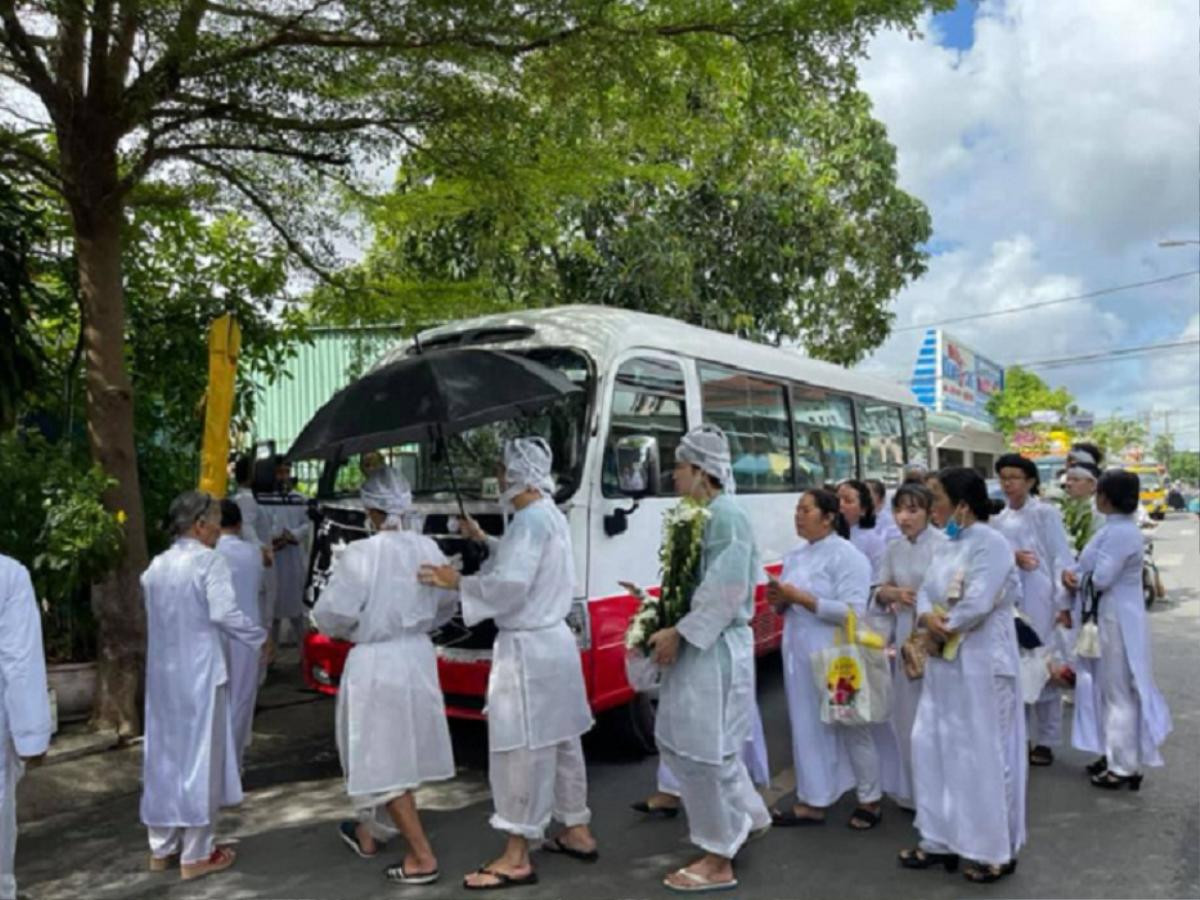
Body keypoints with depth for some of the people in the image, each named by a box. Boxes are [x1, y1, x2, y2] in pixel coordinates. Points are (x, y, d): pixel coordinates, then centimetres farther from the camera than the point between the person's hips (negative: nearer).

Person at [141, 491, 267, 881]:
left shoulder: (155, 566, 9)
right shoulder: (209, 560, -13)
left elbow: (156, 615, 10)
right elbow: (224, 614, -21)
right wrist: (260, 637, -9)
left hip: (162, 673, 7)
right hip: (199, 672, -7)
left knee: (163, 757, 16)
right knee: (199, 758, 3)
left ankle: (162, 848, 27)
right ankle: (195, 855, 12)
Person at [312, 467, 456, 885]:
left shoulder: (360, 554, -19)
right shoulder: (427, 549, -2)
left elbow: (332, 615, -16)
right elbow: (445, 605, 10)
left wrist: (350, 629, 5)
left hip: (375, 663, -7)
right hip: (418, 656, 7)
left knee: (381, 759, 5)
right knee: (396, 752, 21)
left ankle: (422, 855, 6)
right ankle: (370, 833, 40)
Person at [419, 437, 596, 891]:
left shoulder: (531, 518, -19)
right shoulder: (550, 514, 13)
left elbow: (509, 585, -24)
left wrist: (456, 582, -14)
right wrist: (484, 541, 19)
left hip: (527, 648, -10)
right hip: (554, 641, 10)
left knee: (521, 751, -1)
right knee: (560, 742, 19)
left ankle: (517, 858, 9)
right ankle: (577, 833, 31)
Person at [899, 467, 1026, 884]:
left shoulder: (990, 543, -15)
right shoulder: (946, 546, 12)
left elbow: (978, 603, -23)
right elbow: (926, 591, 8)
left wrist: (945, 627, -8)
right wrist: (927, 618, -14)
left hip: (981, 664, -9)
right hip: (944, 662, 9)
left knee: (983, 755, 2)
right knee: (933, 746, 13)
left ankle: (996, 851, 19)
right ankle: (942, 839, 26)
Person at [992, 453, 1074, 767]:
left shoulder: (1046, 513, -6)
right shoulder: (1000, 519, 10)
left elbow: (1062, 559, -9)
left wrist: (1063, 603, -13)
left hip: (1039, 599, -5)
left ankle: (1045, 742, 14)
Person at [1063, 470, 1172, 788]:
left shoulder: (1120, 532, -23)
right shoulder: (1117, 528, 10)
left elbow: (1100, 579, -25)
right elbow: (1091, 566, 13)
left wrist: (1075, 578, -6)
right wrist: (1072, 572, -7)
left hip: (1117, 621, -10)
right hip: (1110, 618, 10)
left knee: (1119, 694, 2)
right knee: (1110, 690, 18)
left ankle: (1125, 768, 14)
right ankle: (1116, 756, 30)